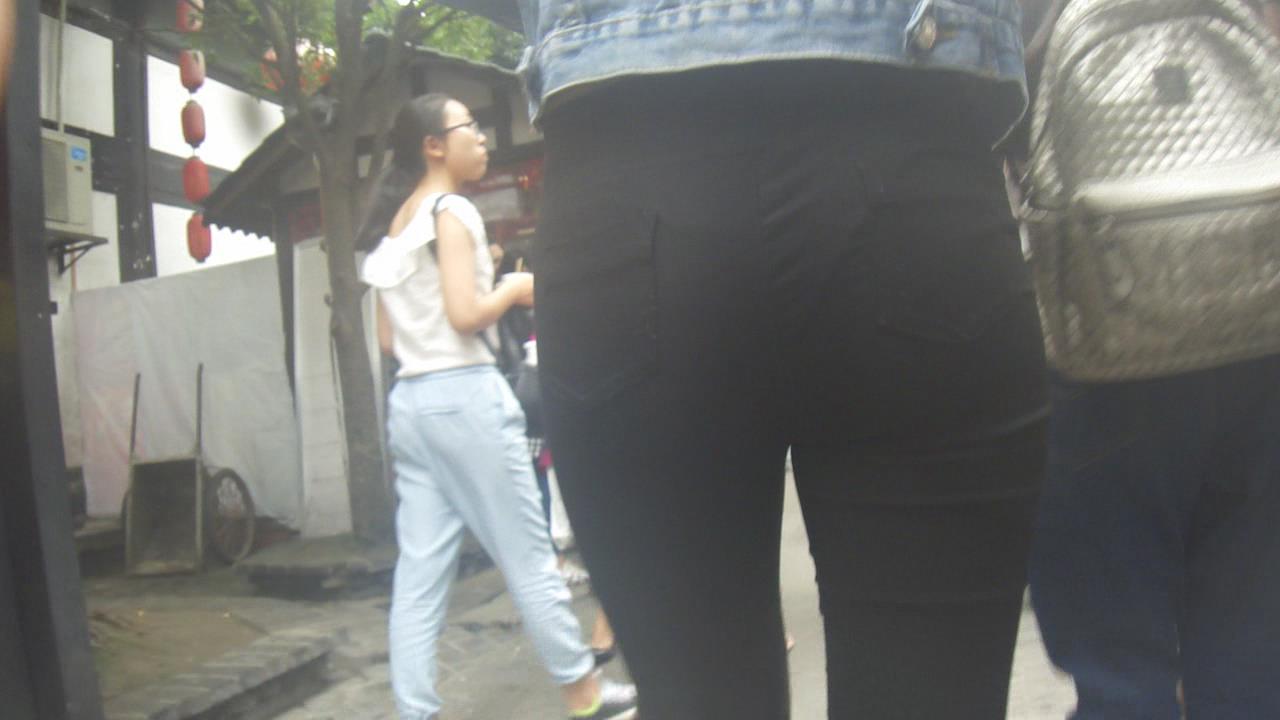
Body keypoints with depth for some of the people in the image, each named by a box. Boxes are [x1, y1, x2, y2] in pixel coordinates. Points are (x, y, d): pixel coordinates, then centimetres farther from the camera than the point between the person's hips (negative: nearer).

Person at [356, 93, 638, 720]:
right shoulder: (451, 211, -7)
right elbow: (465, 315, -17)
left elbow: (388, 339, 16)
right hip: (464, 396, -8)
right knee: (528, 557, 3)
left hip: (410, 402, 8)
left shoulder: (390, 227, 17)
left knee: (419, 574, 5)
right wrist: (514, 289, -1)